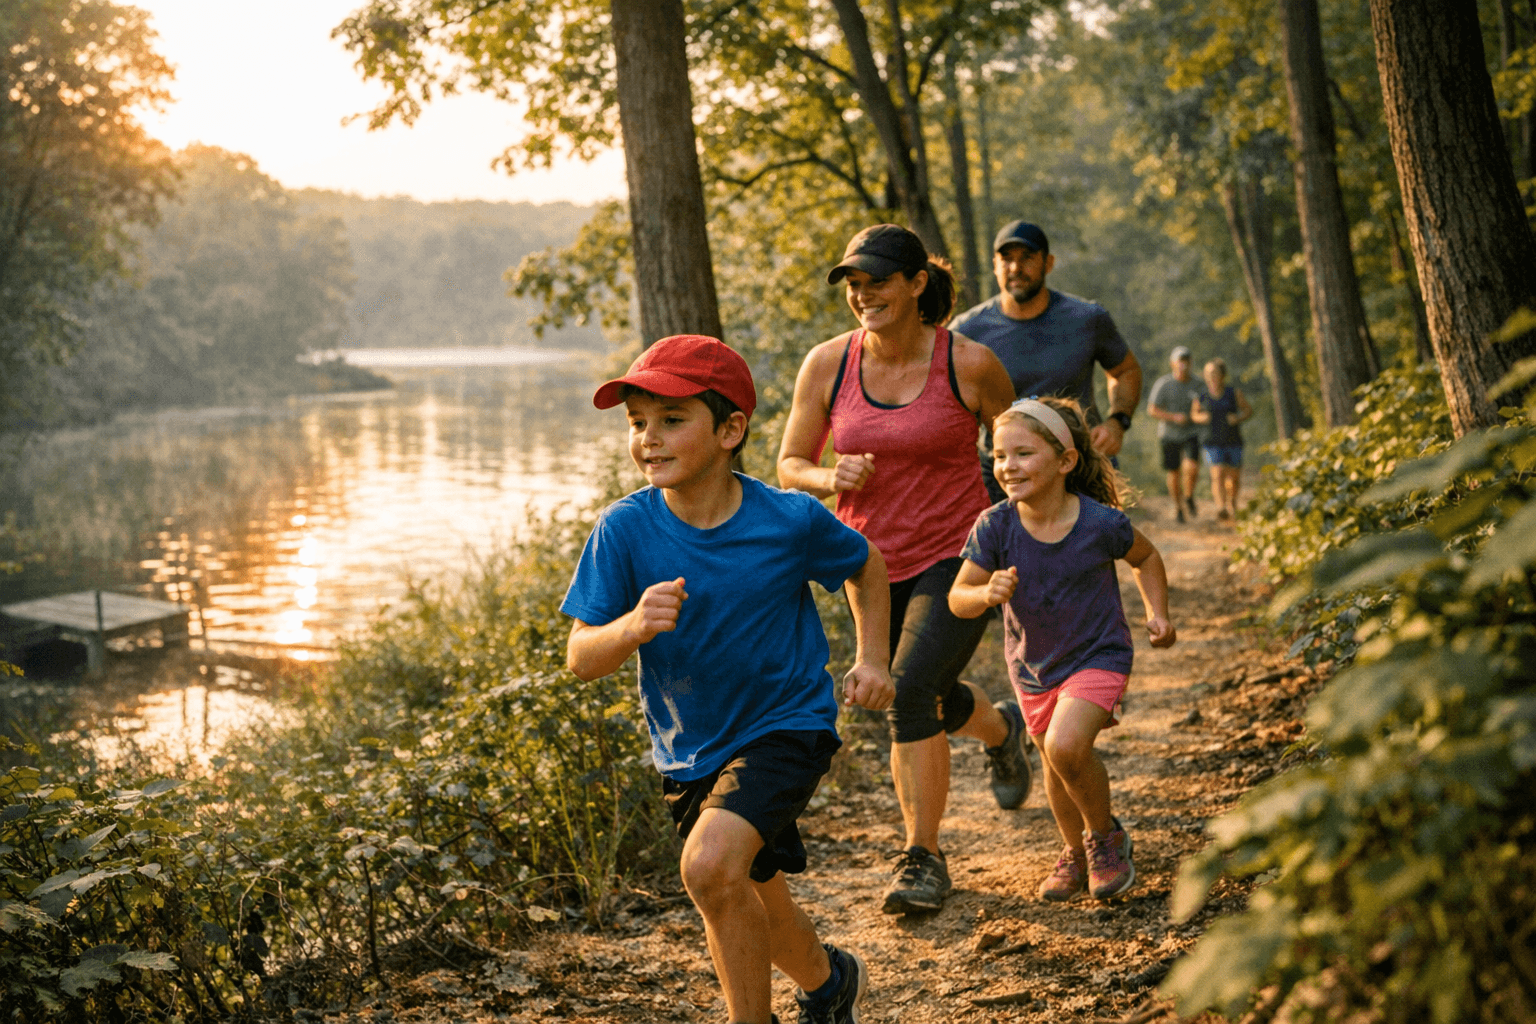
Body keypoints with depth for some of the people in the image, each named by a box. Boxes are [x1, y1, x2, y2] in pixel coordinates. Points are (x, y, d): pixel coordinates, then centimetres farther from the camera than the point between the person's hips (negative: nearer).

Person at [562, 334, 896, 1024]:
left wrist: (871, 660, -3)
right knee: (748, 899, 21)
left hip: (785, 724, -4)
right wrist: (633, 628, -38)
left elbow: (865, 566, 4)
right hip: (689, 746, 4)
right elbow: (581, 658, -18)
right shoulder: (624, 529, -17)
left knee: (710, 865, -27)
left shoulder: (791, 520, -18)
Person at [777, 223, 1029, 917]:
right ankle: (1001, 728, 56)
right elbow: (789, 466, 1)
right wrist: (830, 477, -21)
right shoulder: (827, 365, -7)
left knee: (910, 691, -22)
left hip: (955, 558, -4)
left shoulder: (968, 364, -13)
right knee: (933, 703, 20)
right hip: (873, 564, 4)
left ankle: (923, 859, -6)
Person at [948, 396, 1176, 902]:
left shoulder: (1101, 523, -21)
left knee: (1065, 746, -25)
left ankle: (1106, 835, 3)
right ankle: (1076, 851, 45)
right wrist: (987, 594, -37)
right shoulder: (995, 527, -19)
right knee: (1055, 766, 17)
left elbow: (1145, 557, 1)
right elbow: (958, 598, -16)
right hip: (1033, 665, 4)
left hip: (1098, 656, -4)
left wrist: (1157, 612, -8)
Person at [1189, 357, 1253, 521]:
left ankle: (1232, 501, 42)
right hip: (1213, 442, -1)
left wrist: (1238, 418, -14)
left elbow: (1249, 410, 6)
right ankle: (1221, 508, -28)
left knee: (1234, 477, 11)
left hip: (1233, 441, 1)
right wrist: (1201, 418, -9)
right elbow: (1194, 413, 13)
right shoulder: (1201, 396, -3)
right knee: (1218, 474, -19)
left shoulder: (1233, 393, -5)